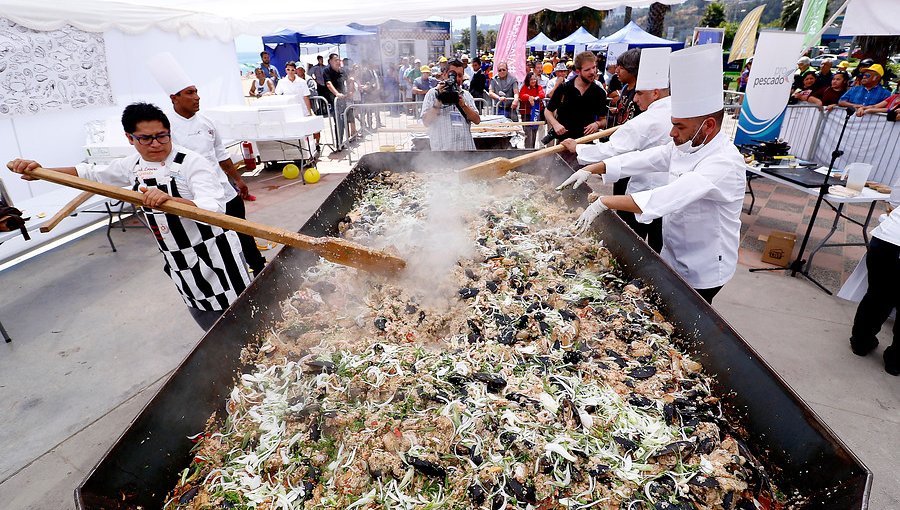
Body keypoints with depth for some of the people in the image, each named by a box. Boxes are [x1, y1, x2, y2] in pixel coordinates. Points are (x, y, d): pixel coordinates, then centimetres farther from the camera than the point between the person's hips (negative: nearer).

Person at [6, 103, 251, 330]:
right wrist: (40, 171, 12)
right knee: (203, 317, 20)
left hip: (214, 256, -7)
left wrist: (170, 200, -43)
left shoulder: (191, 162, -17)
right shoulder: (132, 165, 6)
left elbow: (215, 209, -29)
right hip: (179, 262, 7)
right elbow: (92, 173, 24)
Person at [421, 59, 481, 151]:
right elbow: (426, 121, -6)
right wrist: (439, 100, -12)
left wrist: (463, 105, -8)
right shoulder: (433, 93, 5)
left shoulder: (466, 95, 16)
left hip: (466, 148, 4)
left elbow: (477, 120, 6)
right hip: (442, 149, -4)